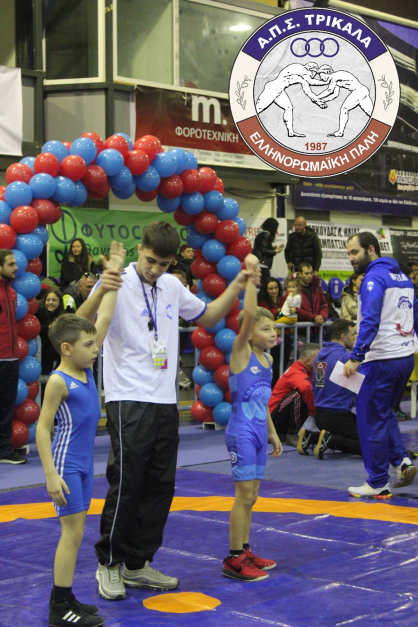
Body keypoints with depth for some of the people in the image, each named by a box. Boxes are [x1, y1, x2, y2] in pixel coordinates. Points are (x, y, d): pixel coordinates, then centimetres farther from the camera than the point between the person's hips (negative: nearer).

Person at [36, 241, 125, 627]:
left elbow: (104, 319, 6)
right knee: (72, 532, -4)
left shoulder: (86, 369, 5)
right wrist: (51, 475, -20)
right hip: (67, 465, -8)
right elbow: (42, 429, -15)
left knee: (75, 533, 12)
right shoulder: (58, 381, -15)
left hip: (84, 463, 8)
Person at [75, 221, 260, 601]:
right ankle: (109, 564, 12)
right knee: (126, 485, -4)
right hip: (128, 401, -7)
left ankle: (138, 564, 21)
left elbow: (208, 317, 25)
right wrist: (102, 290, -39)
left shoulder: (172, 286, 11)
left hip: (165, 402, 7)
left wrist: (237, 288, 12)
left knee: (160, 487, 9)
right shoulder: (119, 283, -9)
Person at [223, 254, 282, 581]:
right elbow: (248, 314, -24)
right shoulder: (241, 352, -9)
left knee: (250, 496, 12)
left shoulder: (266, 359, 12)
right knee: (245, 495, -5)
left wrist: (272, 432, 23)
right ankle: (234, 559, 1)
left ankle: (244, 551, 22)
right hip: (241, 432, -8)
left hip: (258, 433, 8)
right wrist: (250, 275, -24)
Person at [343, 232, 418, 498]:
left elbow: (370, 320, -23)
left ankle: (378, 484, 8)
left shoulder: (374, 277, -12)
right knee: (385, 413, 23)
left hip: (381, 360, -8)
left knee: (372, 420, 2)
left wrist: (356, 357, -24)